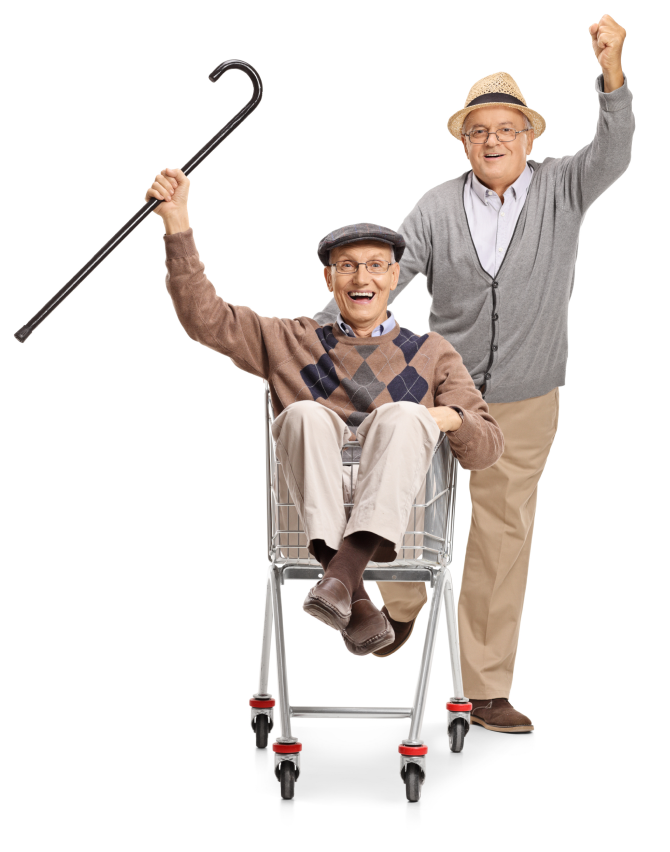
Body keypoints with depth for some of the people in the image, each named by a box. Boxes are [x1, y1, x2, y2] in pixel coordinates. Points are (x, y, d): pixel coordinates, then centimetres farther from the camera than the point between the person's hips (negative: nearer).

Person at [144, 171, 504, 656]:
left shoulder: (431, 354, 24)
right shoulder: (293, 343, 26)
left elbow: (488, 448, 18)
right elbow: (205, 318, 16)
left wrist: (453, 418, -6)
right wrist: (178, 223, 6)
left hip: (393, 510, 0)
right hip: (313, 510, 1)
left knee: (405, 416, -29)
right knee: (305, 413, -30)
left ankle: (340, 576, -44)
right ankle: (354, 599, -41)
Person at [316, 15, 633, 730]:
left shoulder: (561, 191, -1)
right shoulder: (438, 208, -2)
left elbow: (612, 154, -17)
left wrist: (612, 72, -32)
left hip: (523, 407, 0)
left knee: (503, 538, 4)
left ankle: (487, 690, 12)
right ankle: (401, 605, 48)